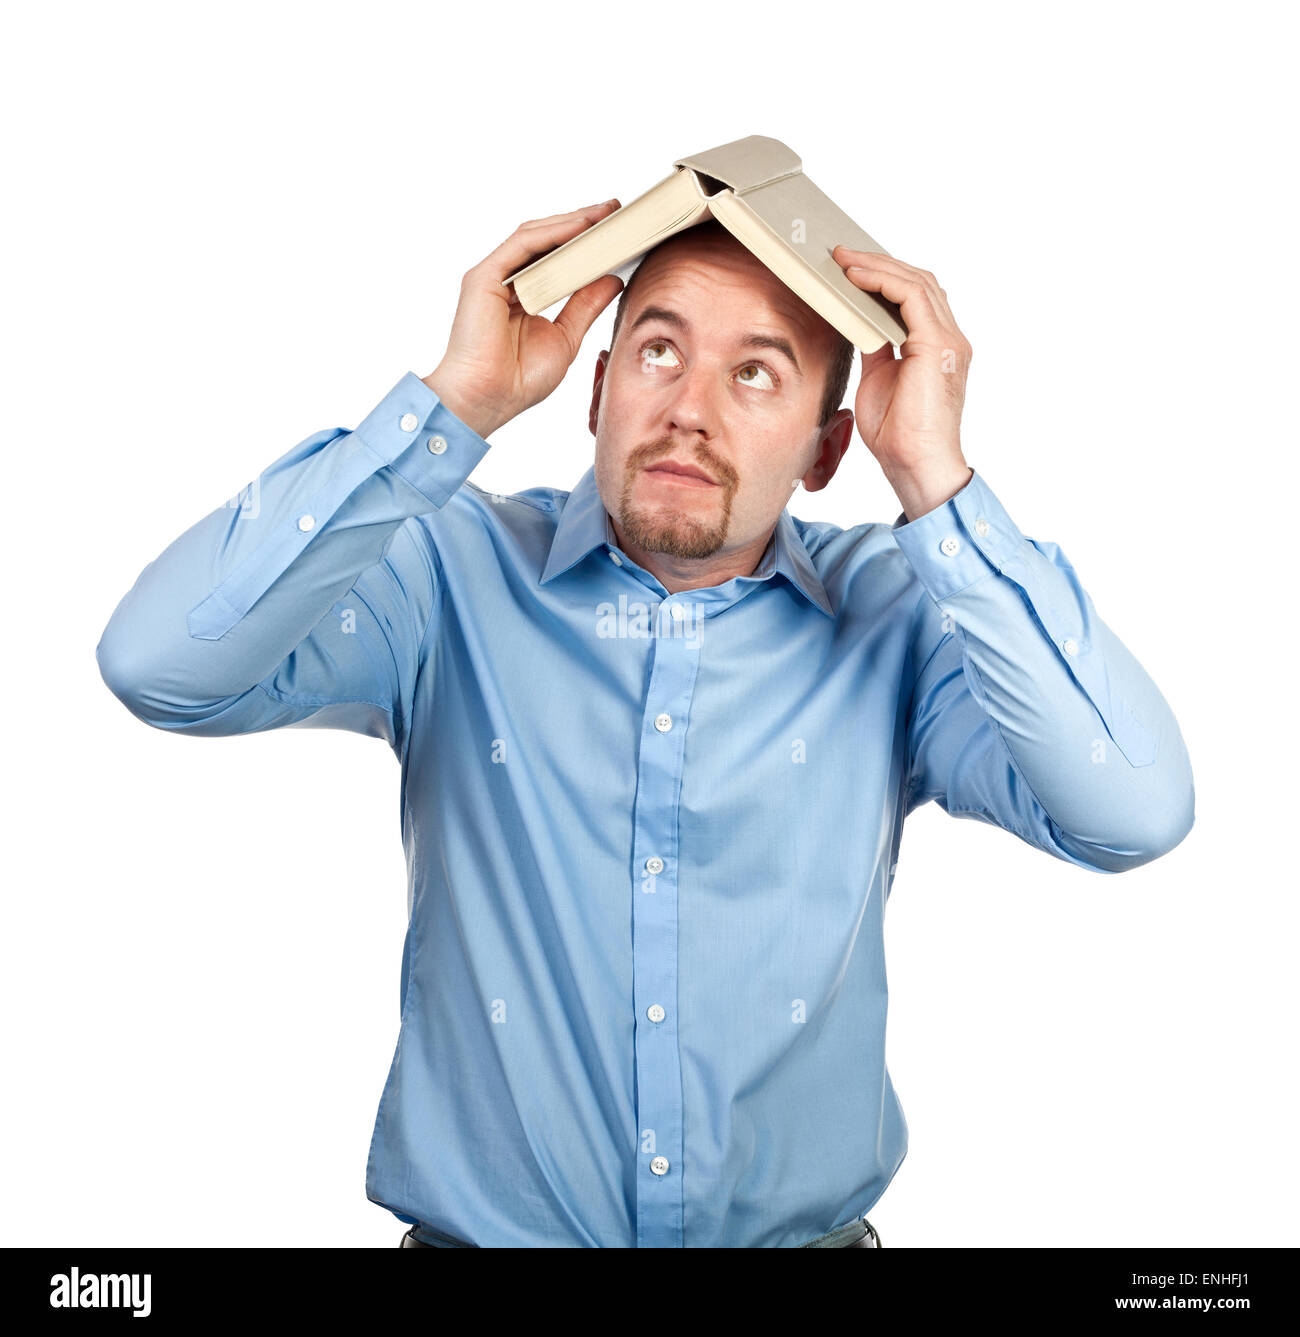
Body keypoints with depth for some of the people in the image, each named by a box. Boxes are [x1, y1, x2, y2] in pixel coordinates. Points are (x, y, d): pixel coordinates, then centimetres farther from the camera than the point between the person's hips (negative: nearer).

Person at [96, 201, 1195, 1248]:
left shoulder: (890, 616, -2)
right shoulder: (455, 577, -4)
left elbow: (1135, 812, -16)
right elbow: (162, 665, -18)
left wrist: (936, 480, -18)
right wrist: (454, 405, -18)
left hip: (808, 1231, 1)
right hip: (477, 1230, 0)